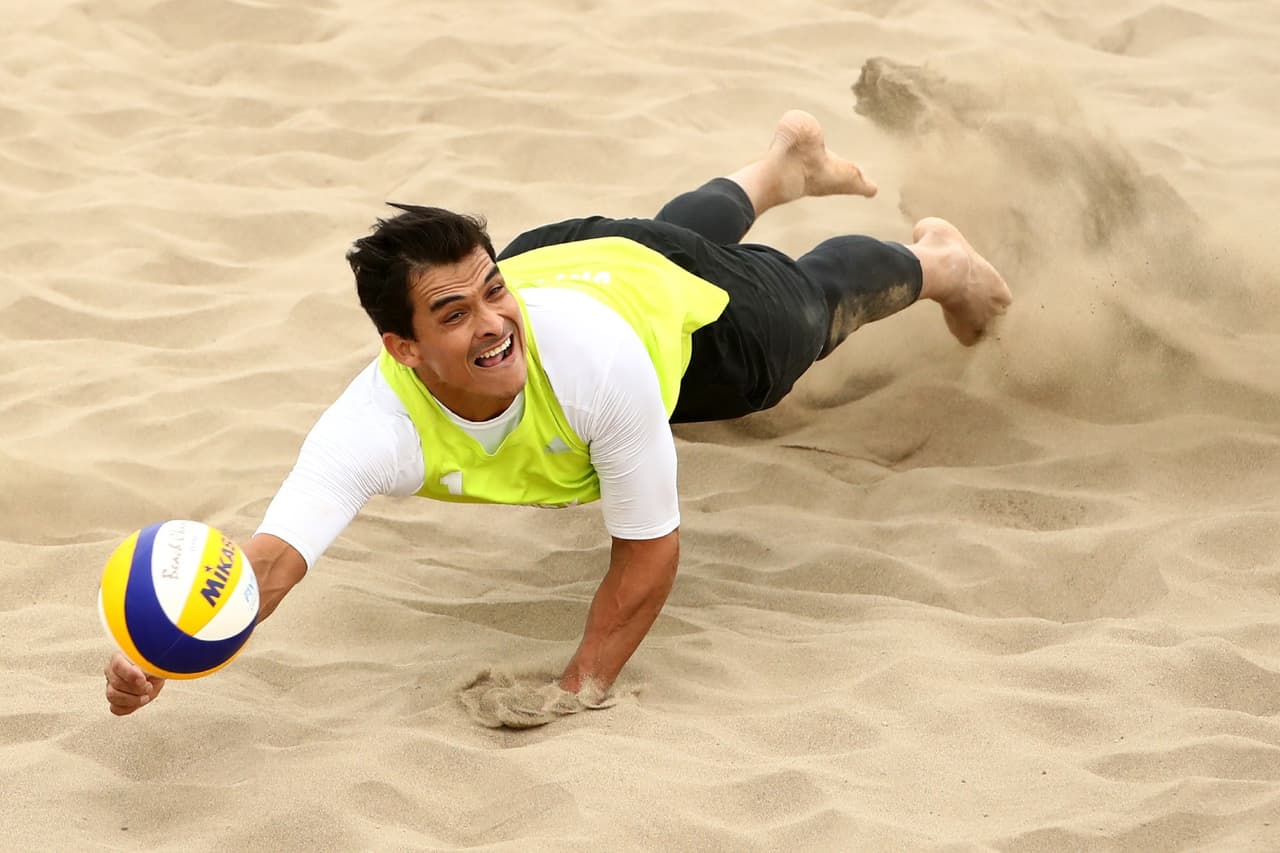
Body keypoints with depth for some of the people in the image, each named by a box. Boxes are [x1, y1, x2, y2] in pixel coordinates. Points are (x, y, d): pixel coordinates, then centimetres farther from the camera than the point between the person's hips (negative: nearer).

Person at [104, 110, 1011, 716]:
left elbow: (650, 550, -38)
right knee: (681, 229, 37)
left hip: (660, 288, -4)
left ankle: (934, 260, 64)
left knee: (813, 302, 29)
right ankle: (787, 162, 72)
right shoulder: (375, 424, -46)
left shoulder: (593, 356, -50)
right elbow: (275, 556, -60)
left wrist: (580, 694, -42)